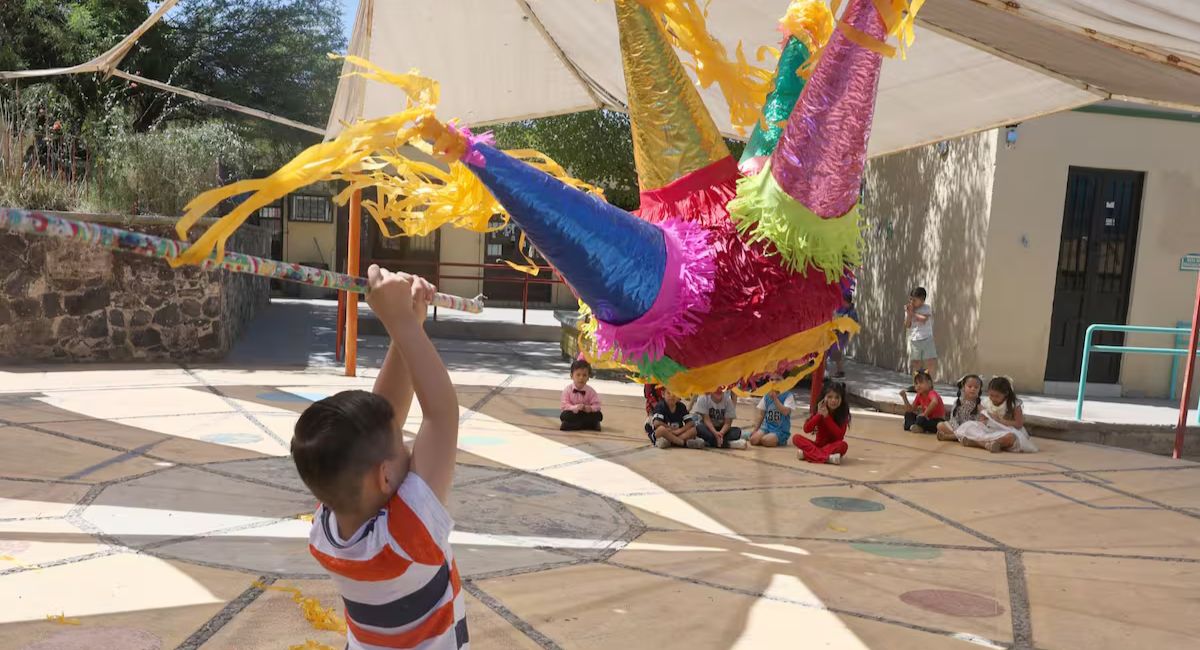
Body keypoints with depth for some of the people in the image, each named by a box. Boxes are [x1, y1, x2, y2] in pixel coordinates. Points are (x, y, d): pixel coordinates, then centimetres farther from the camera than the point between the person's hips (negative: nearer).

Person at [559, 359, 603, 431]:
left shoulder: (591, 391, -8)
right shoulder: (567, 390, -10)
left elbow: (597, 405, -9)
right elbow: (564, 405, -15)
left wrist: (590, 408, -31)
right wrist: (575, 408, -32)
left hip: (586, 414, 1)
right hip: (573, 414, -1)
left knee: (599, 415, -23)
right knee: (564, 416, -31)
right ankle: (587, 424, -20)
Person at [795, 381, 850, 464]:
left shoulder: (843, 414, -7)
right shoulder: (820, 410, -1)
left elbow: (840, 436, -20)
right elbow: (807, 429, -9)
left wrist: (827, 417, -22)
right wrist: (819, 415, -20)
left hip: (833, 446, -2)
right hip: (818, 445, 2)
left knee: (843, 445, -35)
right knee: (796, 438, -21)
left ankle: (808, 454, -37)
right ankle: (827, 458, -36)